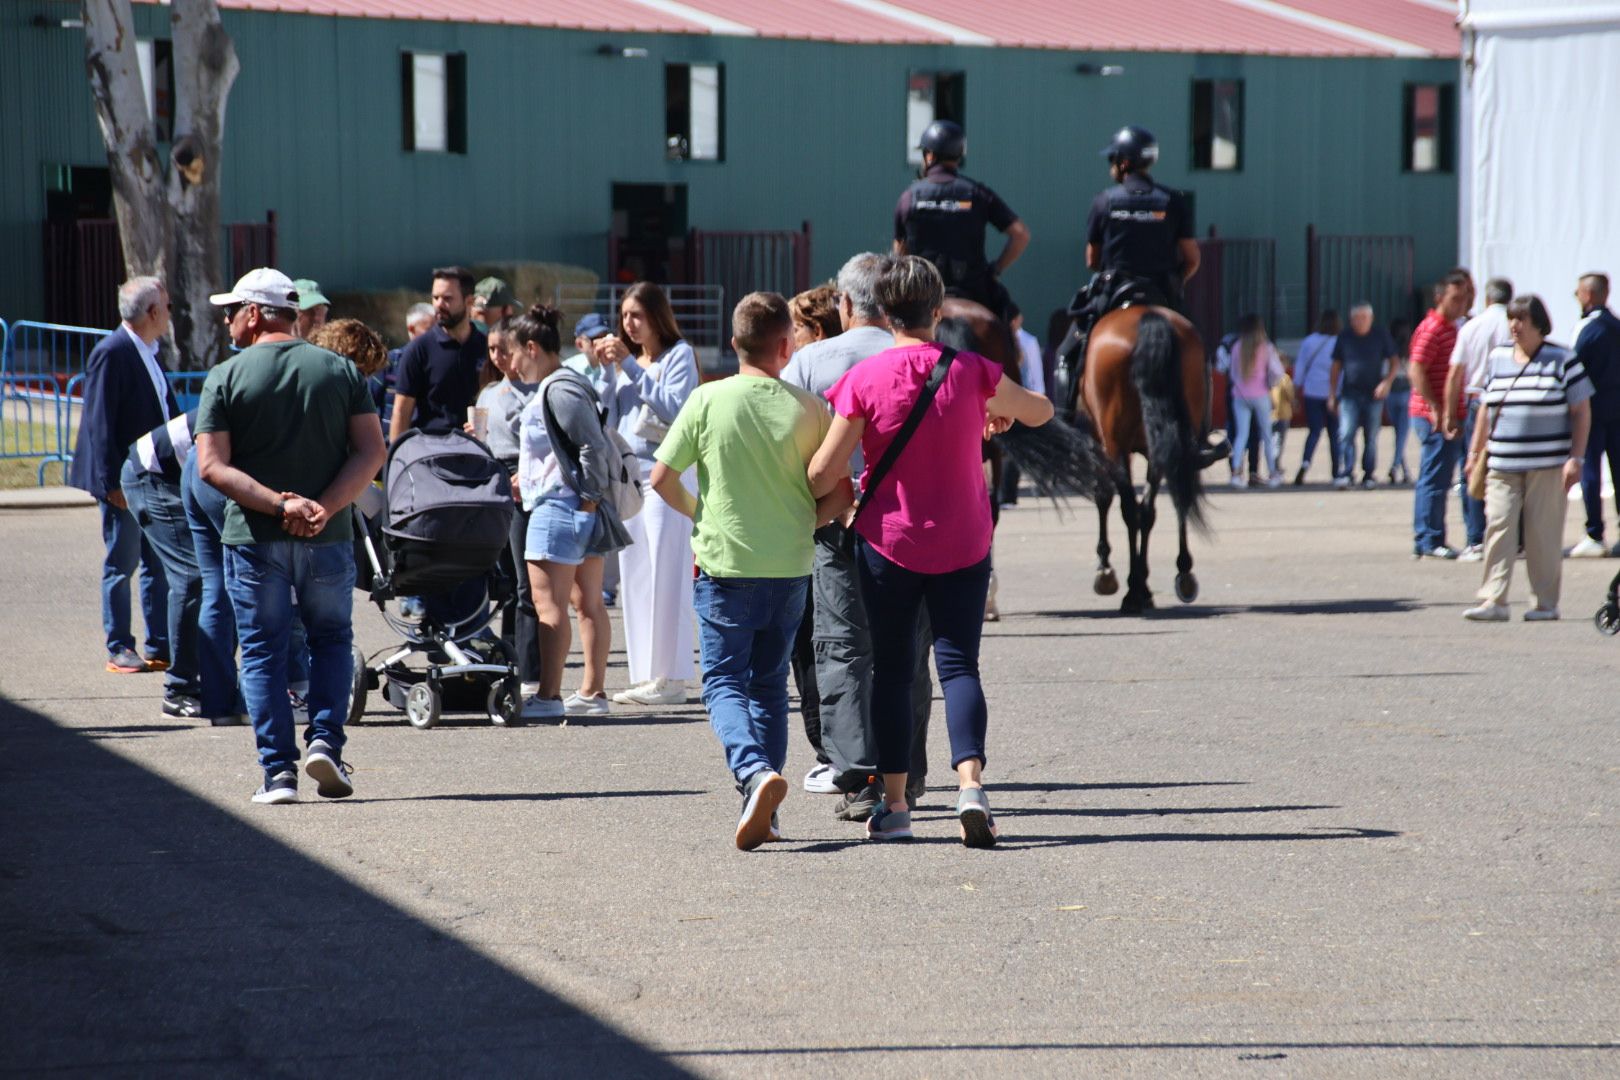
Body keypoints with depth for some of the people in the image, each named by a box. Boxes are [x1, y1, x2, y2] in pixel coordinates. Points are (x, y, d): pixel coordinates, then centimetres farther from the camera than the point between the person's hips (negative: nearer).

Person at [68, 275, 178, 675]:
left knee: (159, 564, 11)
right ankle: (119, 650, 8)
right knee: (121, 565, 1)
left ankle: (160, 646, 17)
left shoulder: (151, 354, 11)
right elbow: (99, 422, -17)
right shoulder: (111, 353, -15)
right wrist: (112, 483, -20)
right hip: (124, 480, -8)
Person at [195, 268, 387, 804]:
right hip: (328, 538, 2)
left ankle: (278, 771, 0)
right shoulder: (341, 371, 5)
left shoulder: (227, 377, -2)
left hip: (254, 538, -2)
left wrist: (279, 504, -17)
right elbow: (372, 451, -3)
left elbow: (212, 466, -11)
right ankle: (326, 742, 1)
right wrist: (325, 507, -12)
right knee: (331, 638, 18)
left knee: (263, 651, 6)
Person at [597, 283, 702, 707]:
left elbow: (673, 407, -16)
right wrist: (603, 369, 3)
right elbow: (611, 416, 13)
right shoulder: (629, 360, 18)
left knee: (666, 576, -8)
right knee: (633, 578, 6)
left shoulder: (679, 355, -1)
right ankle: (645, 675, 10)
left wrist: (630, 366, -15)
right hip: (628, 474, 7)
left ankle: (671, 677, -7)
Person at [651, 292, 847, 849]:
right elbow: (839, 494, -2)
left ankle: (755, 772, -23)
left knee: (724, 681, 4)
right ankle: (763, 813, 11)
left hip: (725, 563, -2)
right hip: (791, 568, 2)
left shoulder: (708, 400, -7)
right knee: (769, 683, 15)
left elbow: (662, 477, -5)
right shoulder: (808, 409, -4)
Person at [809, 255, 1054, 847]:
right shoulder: (971, 371, -6)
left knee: (891, 669, 11)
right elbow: (1041, 411, 12)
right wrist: (996, 414, 32)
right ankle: (970, 783, -19)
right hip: (963, 545, 1)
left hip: (888, 541, -1)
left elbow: (823, 475, -11)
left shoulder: (864, 380, -11)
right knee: (959, 665, 3)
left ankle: (894, 804, 12)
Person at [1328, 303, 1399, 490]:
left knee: (1371, 438, 5)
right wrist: (1332, 395, 9)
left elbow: (1393, 362, 8)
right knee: (1346, 434, -13)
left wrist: (1387, 382, -10)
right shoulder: (1344, 338, 6)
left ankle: (1368, 475, 14)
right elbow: (1336, 367, 12)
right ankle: (1345, 474, -15)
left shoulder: (1381, 336, 4)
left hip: (1373, 395, 0)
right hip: (1350, 395, 0)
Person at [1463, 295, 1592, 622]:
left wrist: (1575, 458, -7)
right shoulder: (1497, 360, 13)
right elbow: (1486, 411, 21)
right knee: (1498, 526, -7)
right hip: (1502, 465, 4)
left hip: (1547, 466, -4)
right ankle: (1493, 601, -9)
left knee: (1544, 533, -1)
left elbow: (1581, 412, 0)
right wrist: (1475, 452, 18)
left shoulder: (1562, 361, 0)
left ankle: (1547, 603, 9)